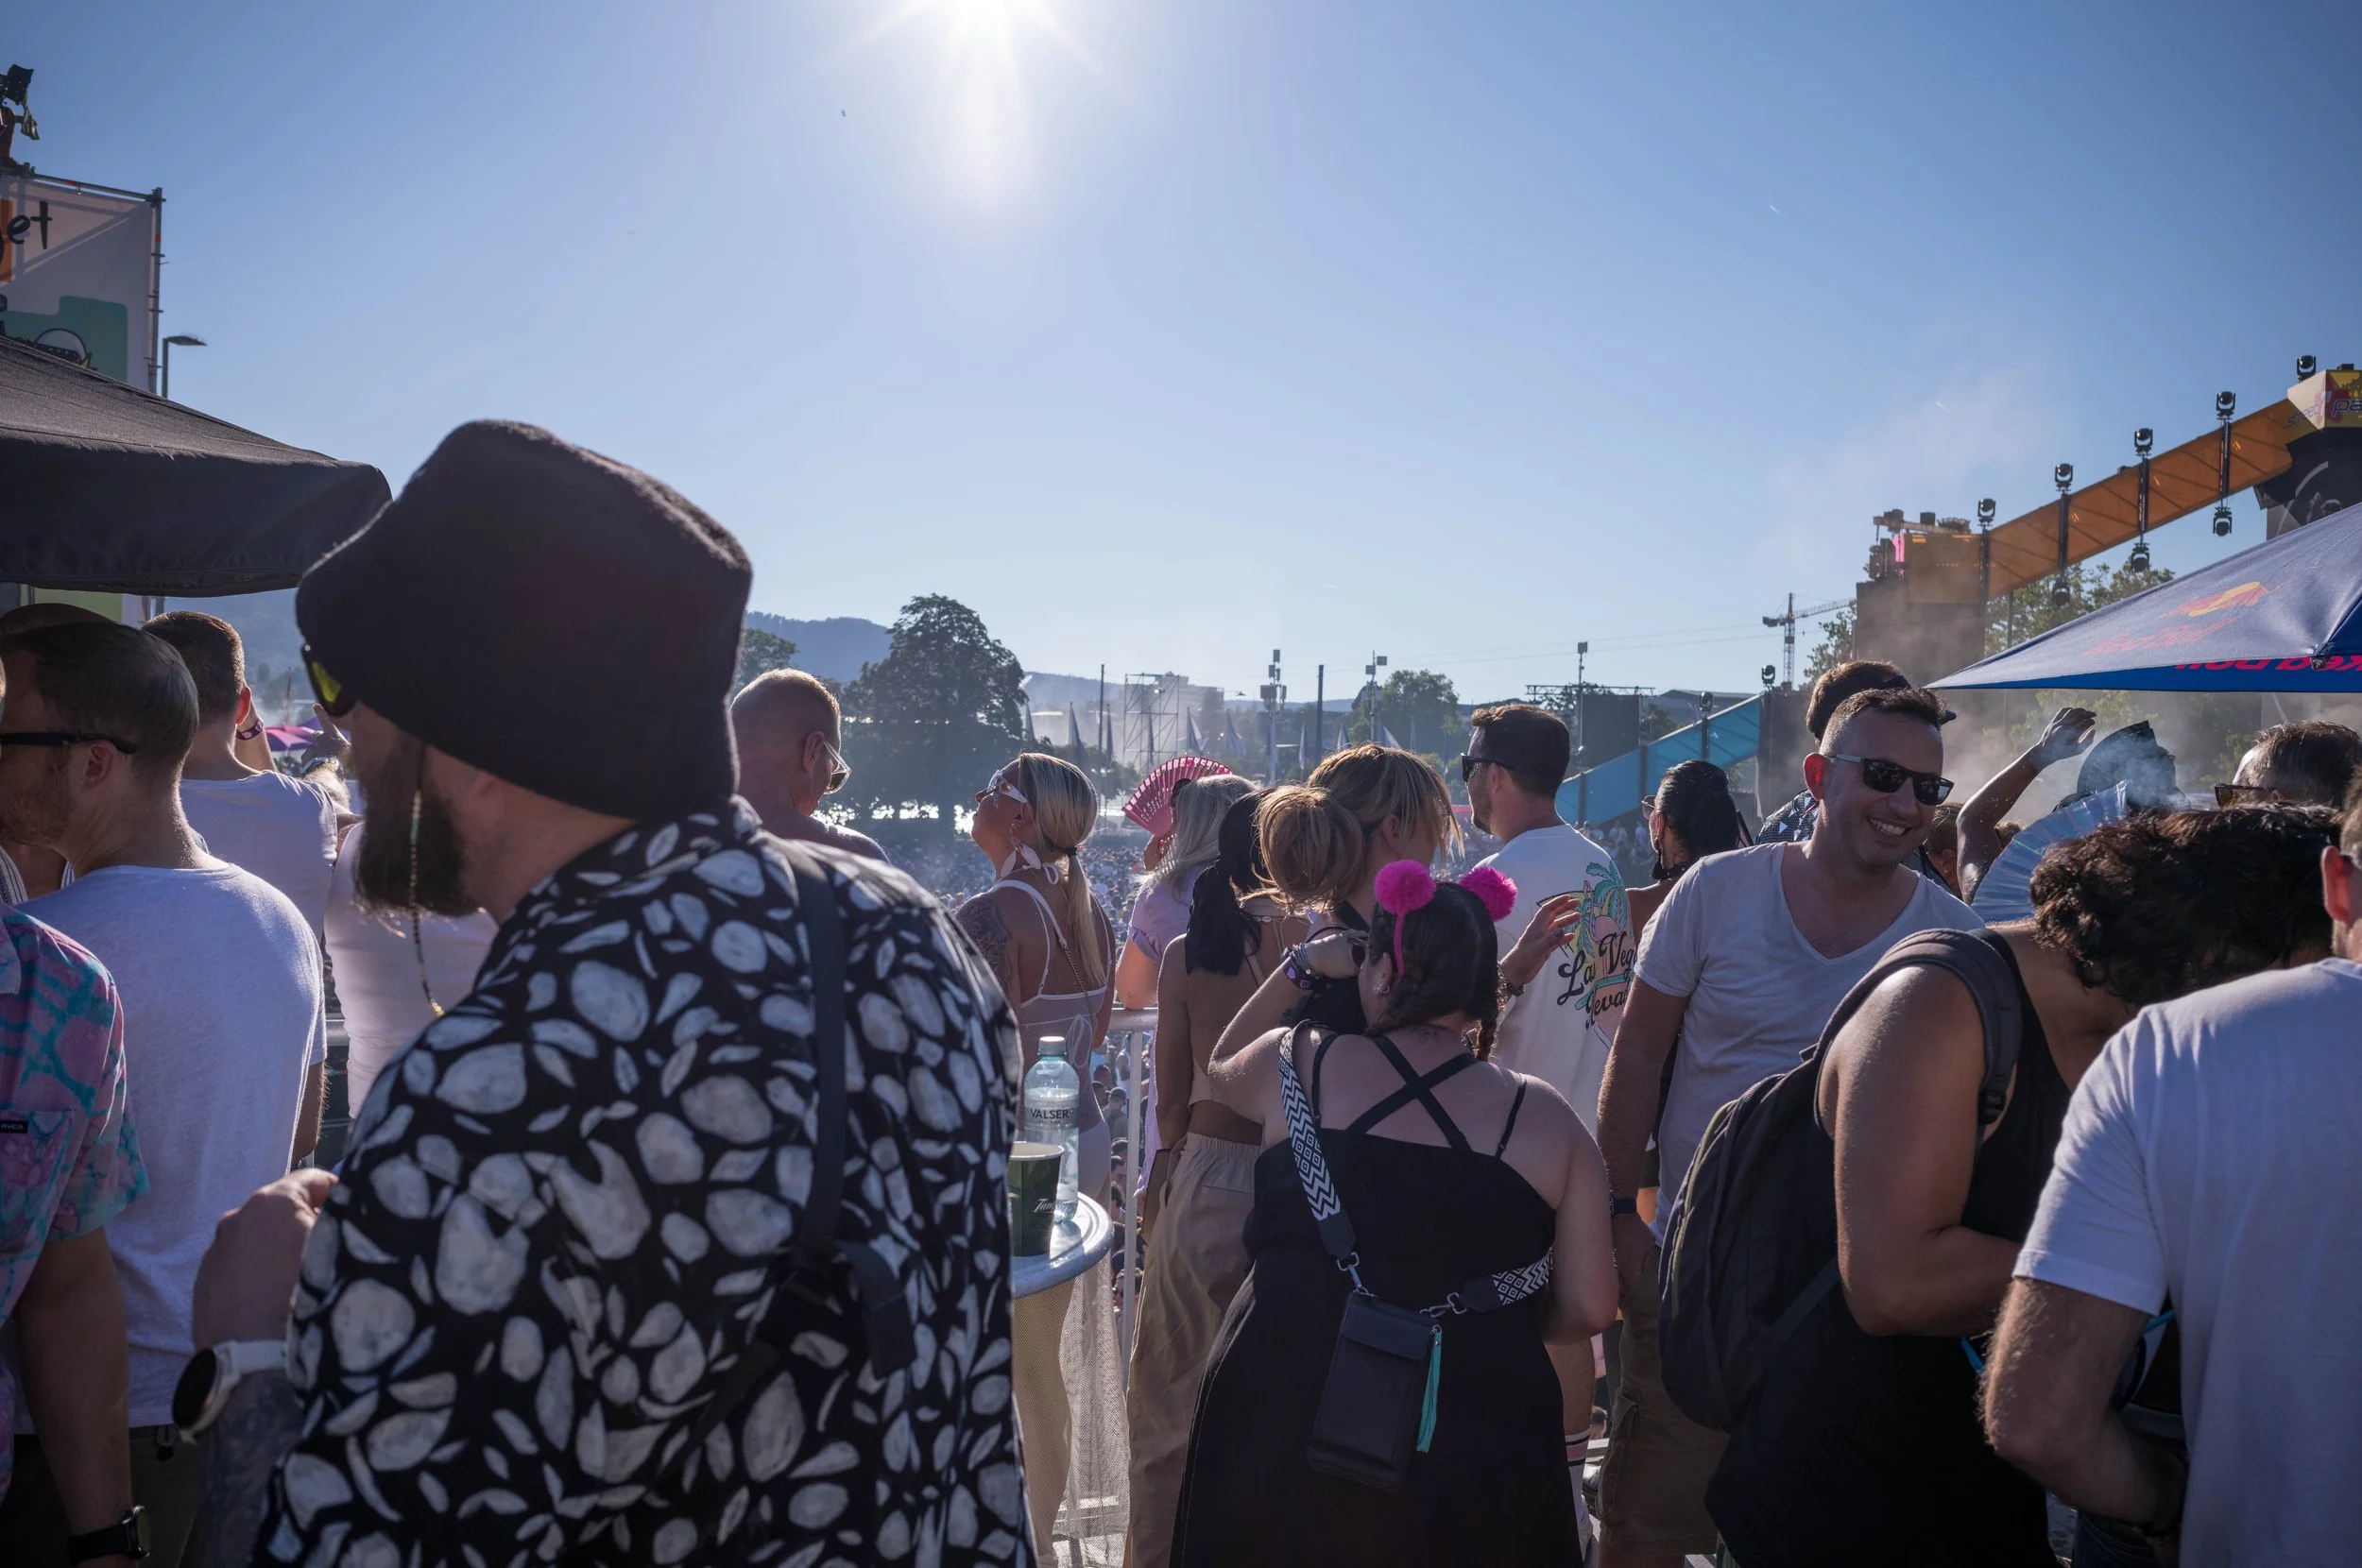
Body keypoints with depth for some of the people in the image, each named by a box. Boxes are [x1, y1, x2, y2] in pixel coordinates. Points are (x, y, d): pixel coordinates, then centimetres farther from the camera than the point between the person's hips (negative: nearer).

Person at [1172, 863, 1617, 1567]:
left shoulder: (1296, 1064, -4)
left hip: (1285, 1430, 0)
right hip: (1470, 1457, 0)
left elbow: (1219, 1070, 20)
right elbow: (1588, 1310, -1)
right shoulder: (1546, 1119, -4)